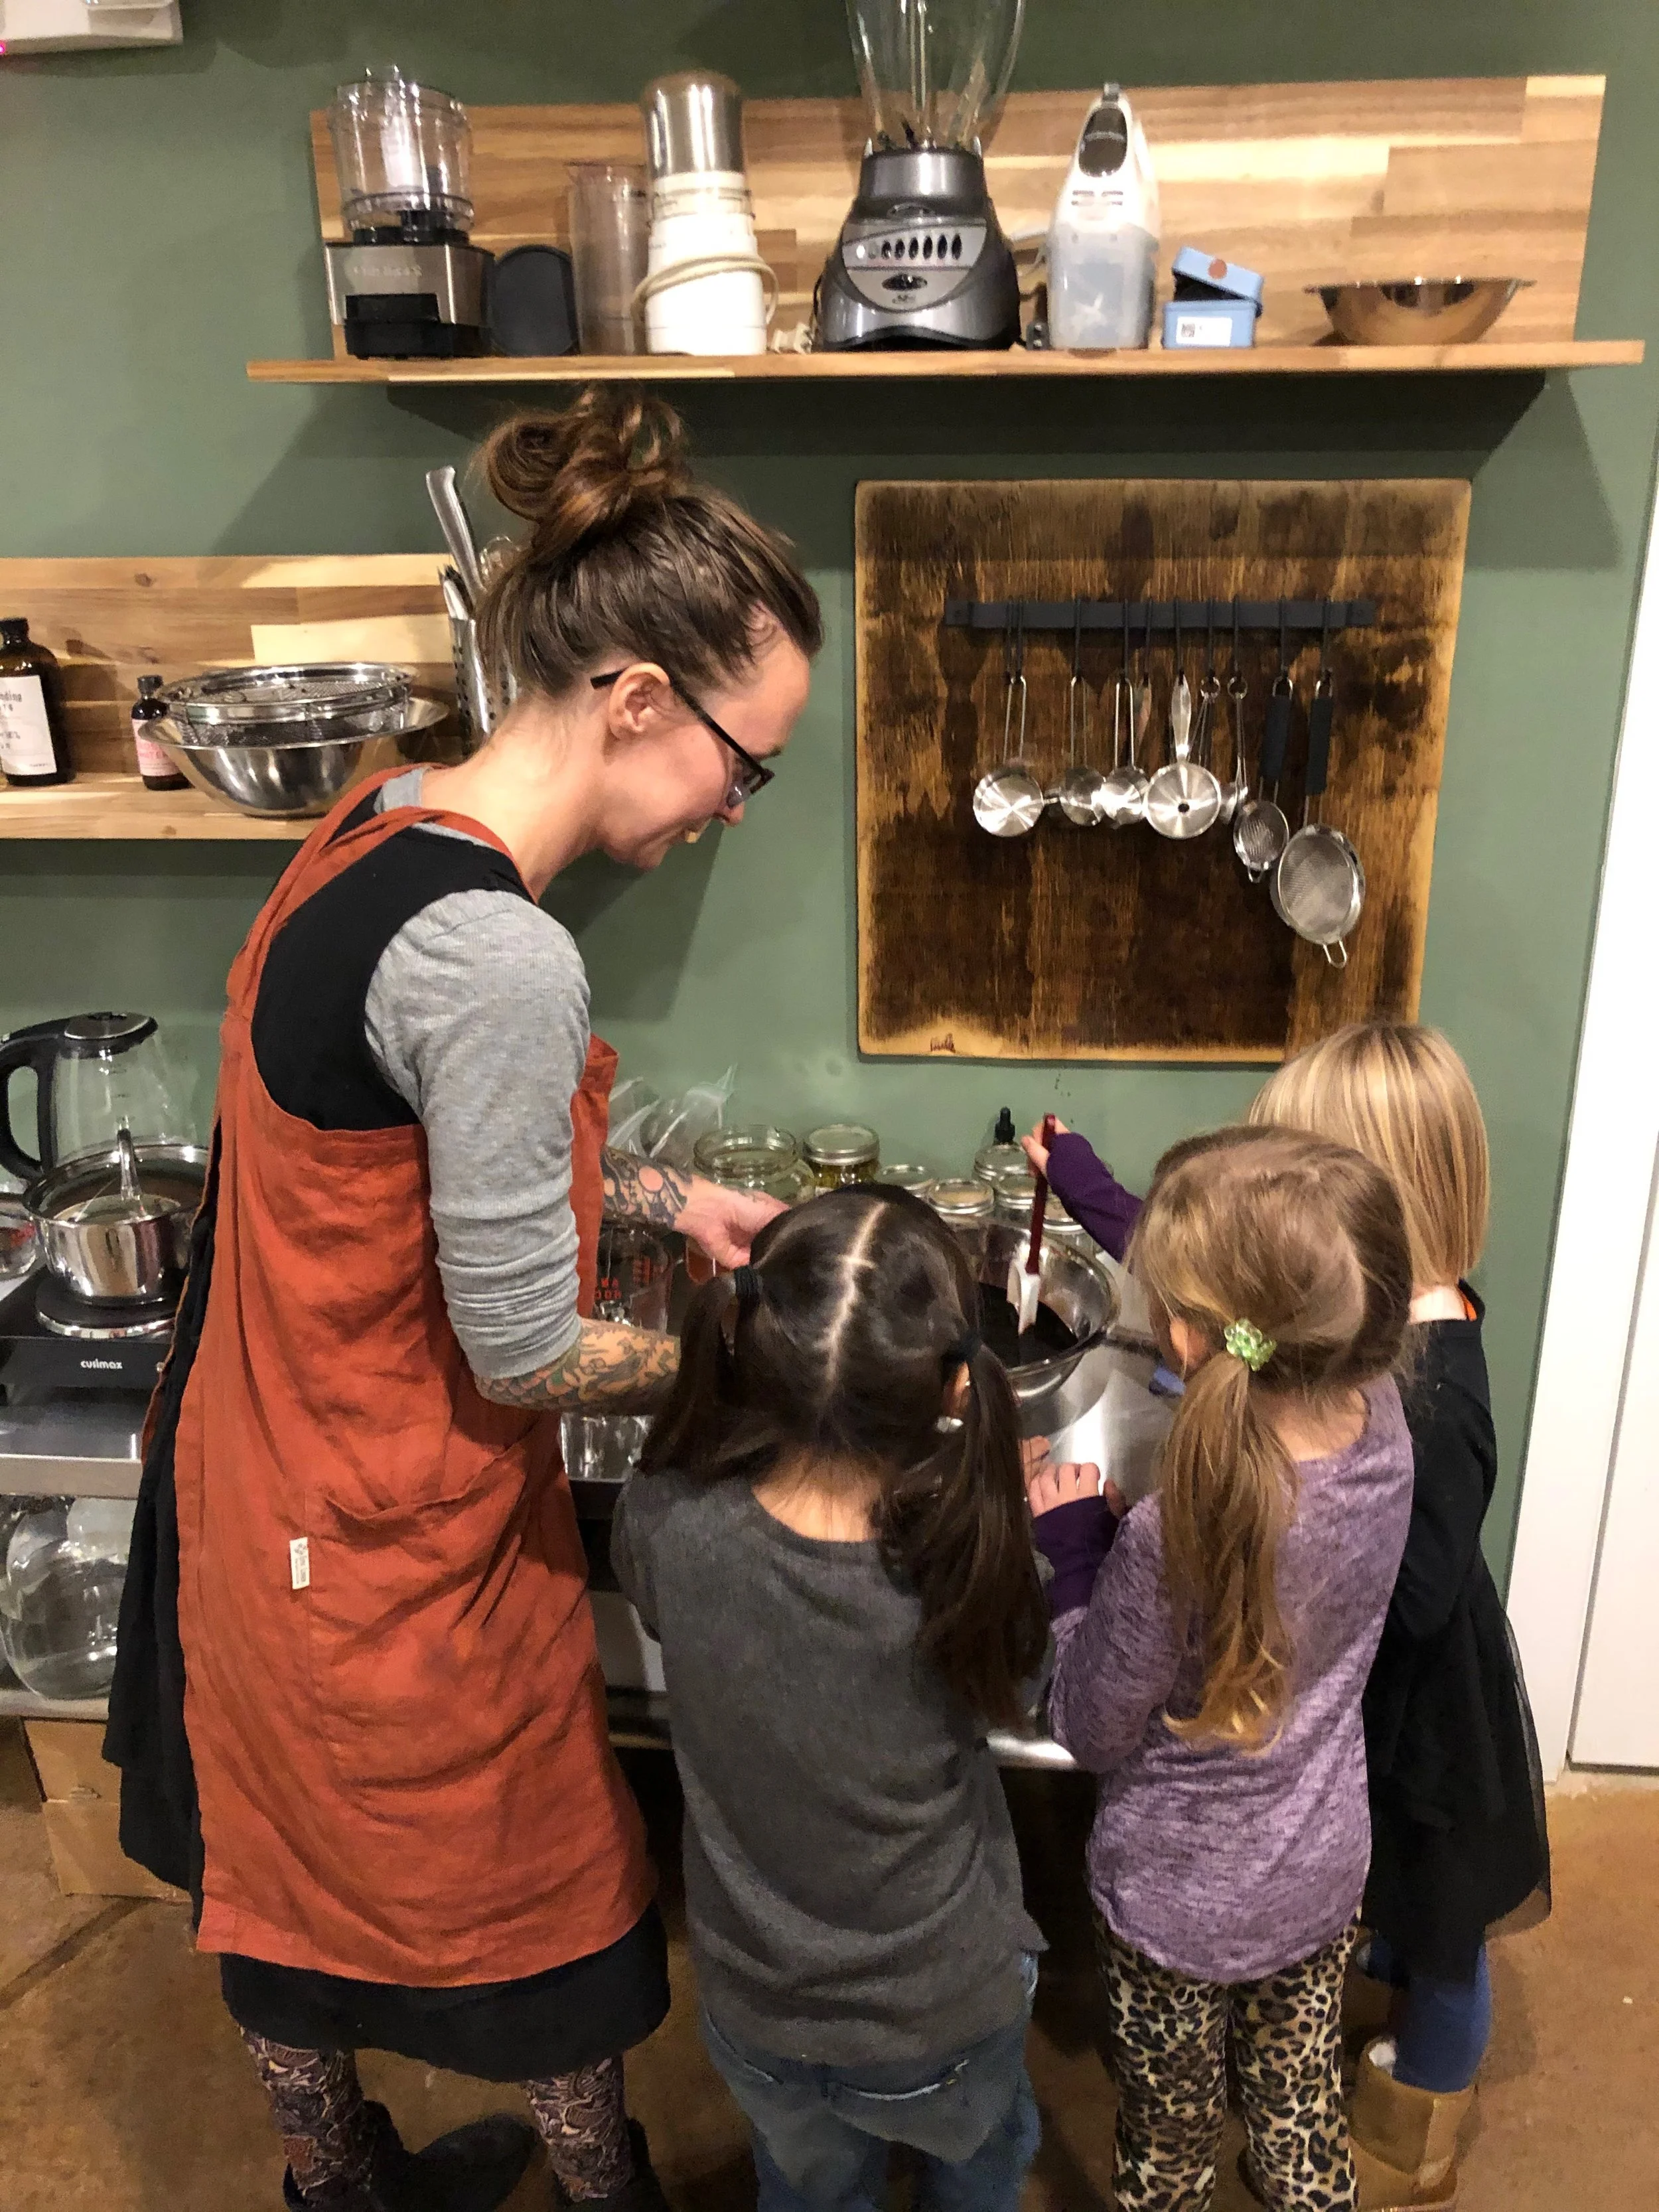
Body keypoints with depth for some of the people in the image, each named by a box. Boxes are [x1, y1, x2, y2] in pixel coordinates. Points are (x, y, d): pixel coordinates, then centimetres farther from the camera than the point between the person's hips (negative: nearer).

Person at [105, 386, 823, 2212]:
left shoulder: (387, 822, -2)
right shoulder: (497, 960, -32)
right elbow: (525, 1356, -24)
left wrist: (661, 1197, 5)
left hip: (264, 1483, 9)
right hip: (391, 1542, -9)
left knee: (293, 1863, 28)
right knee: (530, 1878, 19)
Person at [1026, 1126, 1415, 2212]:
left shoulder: (1173, 1536, -38)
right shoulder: (1381, 1418, -22)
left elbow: (1093, 1732, -18)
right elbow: (1235, 1295, -2)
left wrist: (1073, 1553, -11)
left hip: (1177, 1907, -4)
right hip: (1325, 1878, 5)